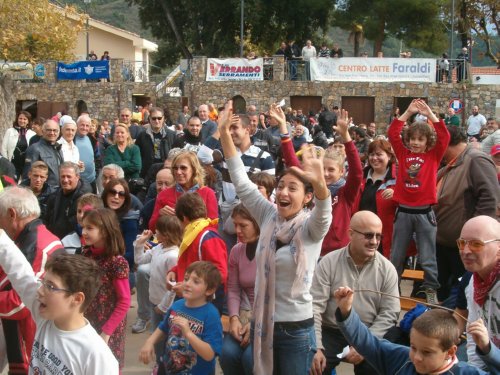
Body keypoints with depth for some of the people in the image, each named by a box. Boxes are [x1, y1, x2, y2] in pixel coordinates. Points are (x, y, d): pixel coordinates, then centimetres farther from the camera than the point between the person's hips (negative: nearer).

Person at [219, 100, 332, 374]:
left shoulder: (311, 228, -10)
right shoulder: (268, 216, 2)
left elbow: (324, 211, -32)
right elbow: (241, 182, -1)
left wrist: (320, 182, -54)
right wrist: (224, 133, -9)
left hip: (296, 328, -4)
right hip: (263, 323, 4)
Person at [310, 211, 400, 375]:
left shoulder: (387, 269, -1)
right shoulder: (328, 262, -4)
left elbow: (389, 313, -3)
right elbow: (314, 306, -8)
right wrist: (316, 348, -17)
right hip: (331, 333, -1)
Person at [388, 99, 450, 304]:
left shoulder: (433, 156, 2)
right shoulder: (403, 153, 5)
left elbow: (445, 137, -10)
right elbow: (392, 133, -4)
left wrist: (430, 114, -13)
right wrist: (408, 112, -9)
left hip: (425, 213, -2)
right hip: (403, 211, 2)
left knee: (428, 258, 5)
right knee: (396, 256, 12)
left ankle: (431, 291, 14)